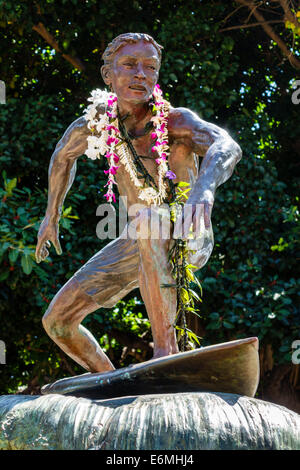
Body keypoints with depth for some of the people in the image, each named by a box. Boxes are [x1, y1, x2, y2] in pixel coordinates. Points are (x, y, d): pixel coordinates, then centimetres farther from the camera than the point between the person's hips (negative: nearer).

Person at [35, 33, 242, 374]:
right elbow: (63, 155, 16)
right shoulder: (95, 125, -8)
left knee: (149, 220, -41)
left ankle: (166, 347, -34)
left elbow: (226, 146, -44)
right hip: (140, 244, 5)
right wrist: (51, 215, 24)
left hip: (188, 241, -5)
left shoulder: (175, 121, -22)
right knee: (57, 321, -2)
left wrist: (204, 188, -65)